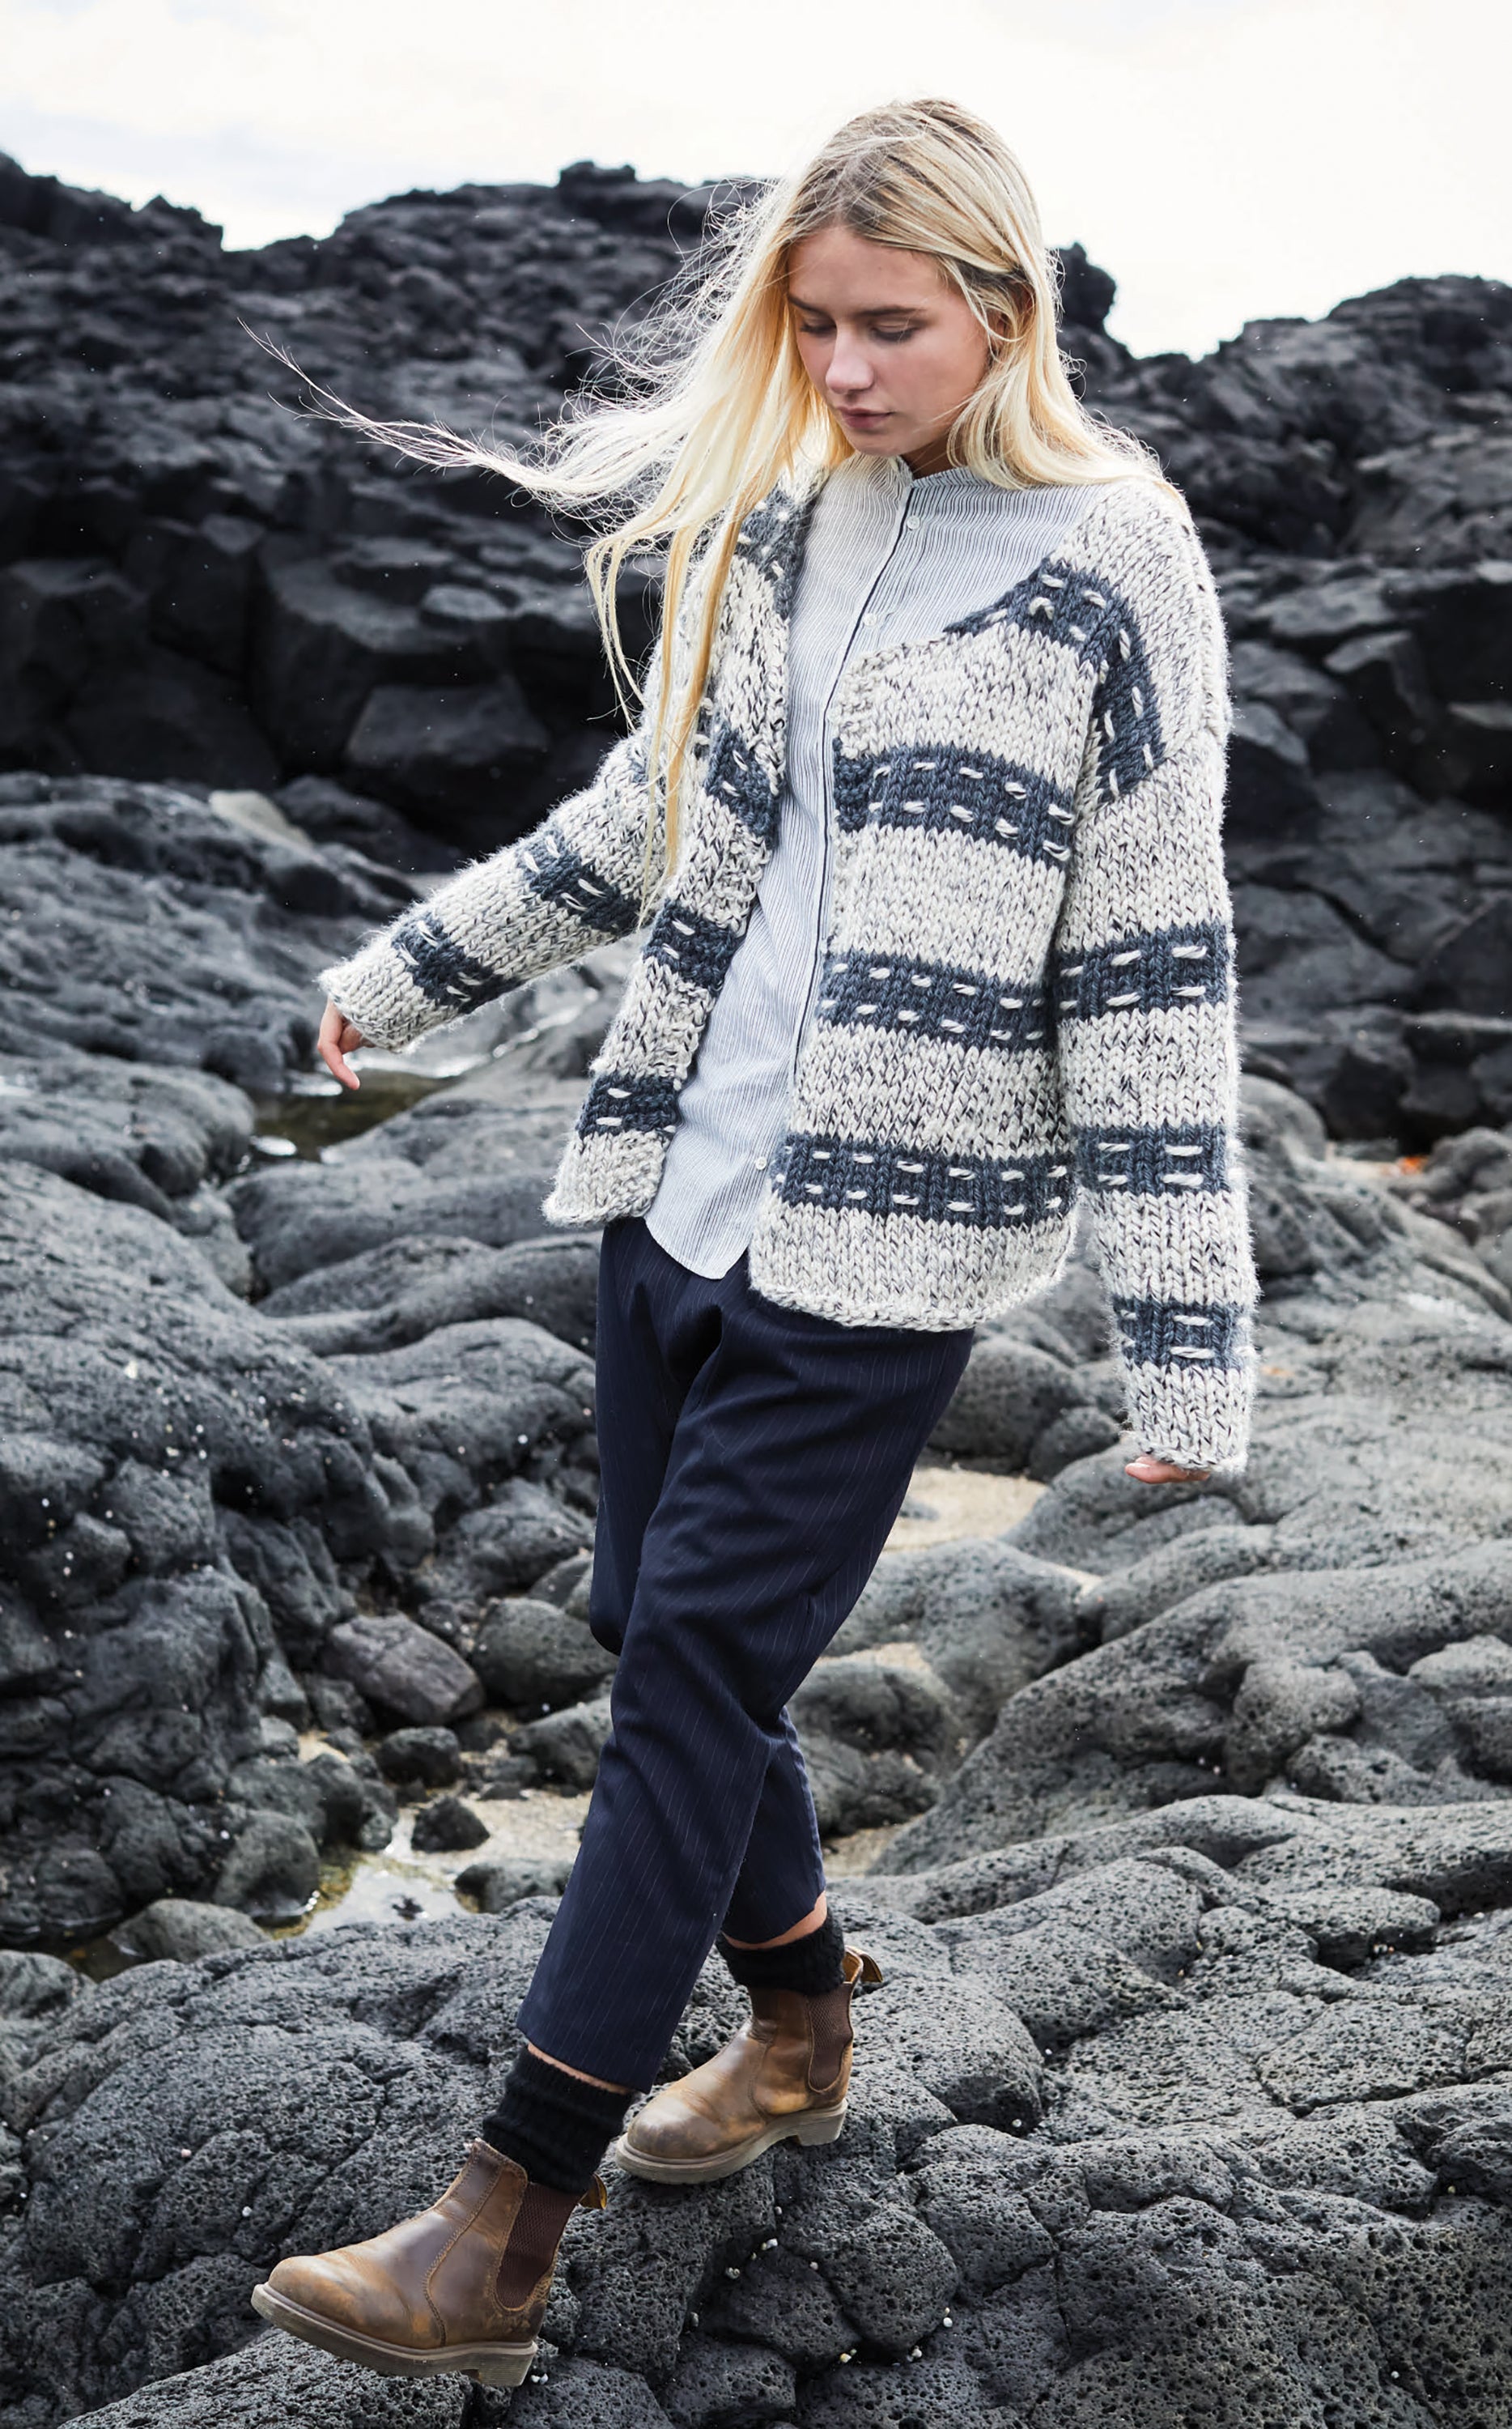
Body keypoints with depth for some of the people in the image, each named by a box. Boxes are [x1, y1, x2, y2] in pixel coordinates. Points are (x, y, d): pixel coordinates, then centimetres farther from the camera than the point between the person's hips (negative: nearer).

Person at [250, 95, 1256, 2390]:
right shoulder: (771, 514, 10)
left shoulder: (1110, 565, -7)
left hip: (884, 1239, -6)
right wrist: (415, 964, 28)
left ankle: (503, 2236, 3)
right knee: (664, 1633, 12)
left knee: (697, 1676, -5)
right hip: (684, 1178, 6)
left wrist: (1187, 1336, -12)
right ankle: (800, 2031, 36)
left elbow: (1155, 966, -10)